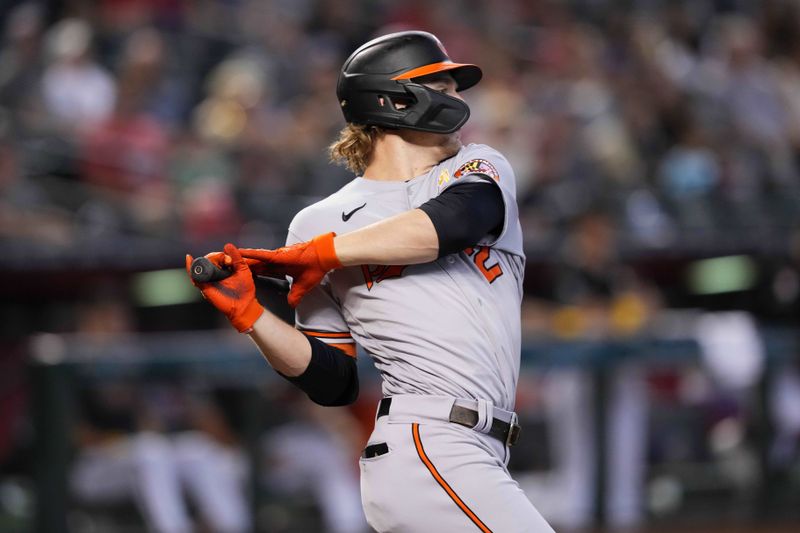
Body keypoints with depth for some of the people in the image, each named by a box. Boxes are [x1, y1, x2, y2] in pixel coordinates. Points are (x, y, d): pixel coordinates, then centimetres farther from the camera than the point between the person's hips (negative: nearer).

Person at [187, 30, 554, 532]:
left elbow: (457, 220, -11)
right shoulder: (322, 222, 9)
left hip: (480, 456, 4)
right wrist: (249, 314, -5)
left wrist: (317, 253, -8)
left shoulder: (479, 170, 16)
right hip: (427, 448, -4)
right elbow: (332, 383, 8)